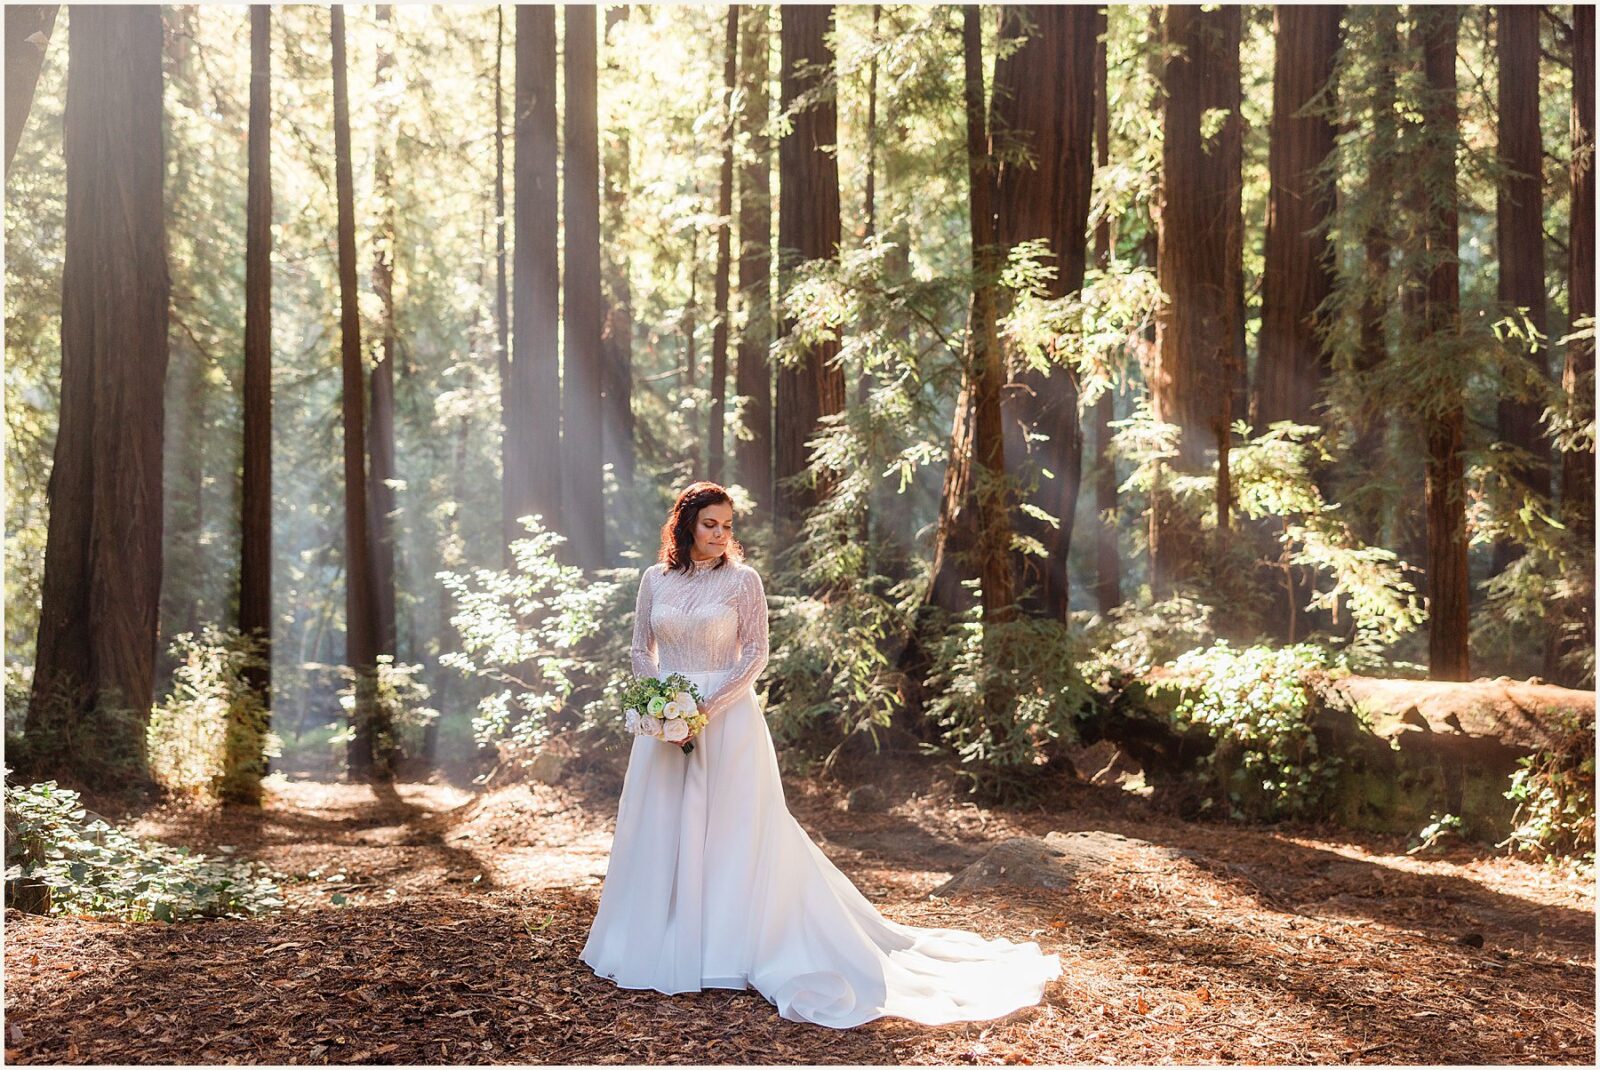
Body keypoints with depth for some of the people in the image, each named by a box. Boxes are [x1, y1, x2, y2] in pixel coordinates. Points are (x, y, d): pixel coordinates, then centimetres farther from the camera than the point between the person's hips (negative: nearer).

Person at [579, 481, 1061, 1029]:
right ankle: (664, 942, 20)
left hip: (728, 719, -3)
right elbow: (641, 649, 11)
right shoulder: (655, 579, 6)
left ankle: (729, 945, 8)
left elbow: (755, 654, -6)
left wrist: (709, 706, -15)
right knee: (662, 830, 7)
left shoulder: (742, 580, -3)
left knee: (732, 832, -1)